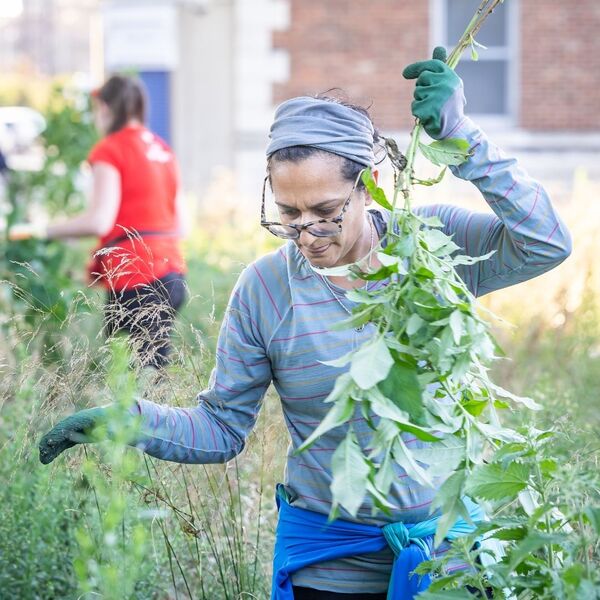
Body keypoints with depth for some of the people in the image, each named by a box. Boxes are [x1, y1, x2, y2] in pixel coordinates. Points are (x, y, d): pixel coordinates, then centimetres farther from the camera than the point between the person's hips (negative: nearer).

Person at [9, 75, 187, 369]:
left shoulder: (110, 149, -5)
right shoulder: (162, 149, 17)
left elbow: (99, 221, -14)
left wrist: (41, 230, -5)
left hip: (136, 279, -8)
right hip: (172, 272, 8)